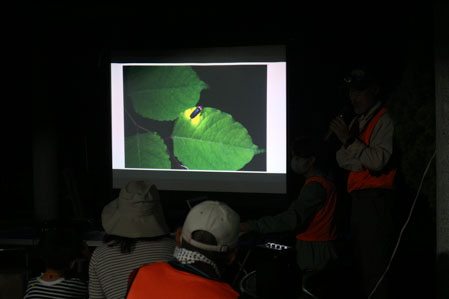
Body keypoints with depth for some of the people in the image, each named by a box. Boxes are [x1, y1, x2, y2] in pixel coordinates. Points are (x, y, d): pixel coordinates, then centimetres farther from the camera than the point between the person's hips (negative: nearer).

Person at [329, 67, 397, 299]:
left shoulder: (385, 121, -8)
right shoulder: (357, 121, 18)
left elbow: (378, 160, -19)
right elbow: (342, 159, 10)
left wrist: (349, 141, -17)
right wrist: (365, 161, -8)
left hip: (375, 200, -9)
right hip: (357, 199, 9)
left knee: (374, 265, -11)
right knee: (361, 261, 13)